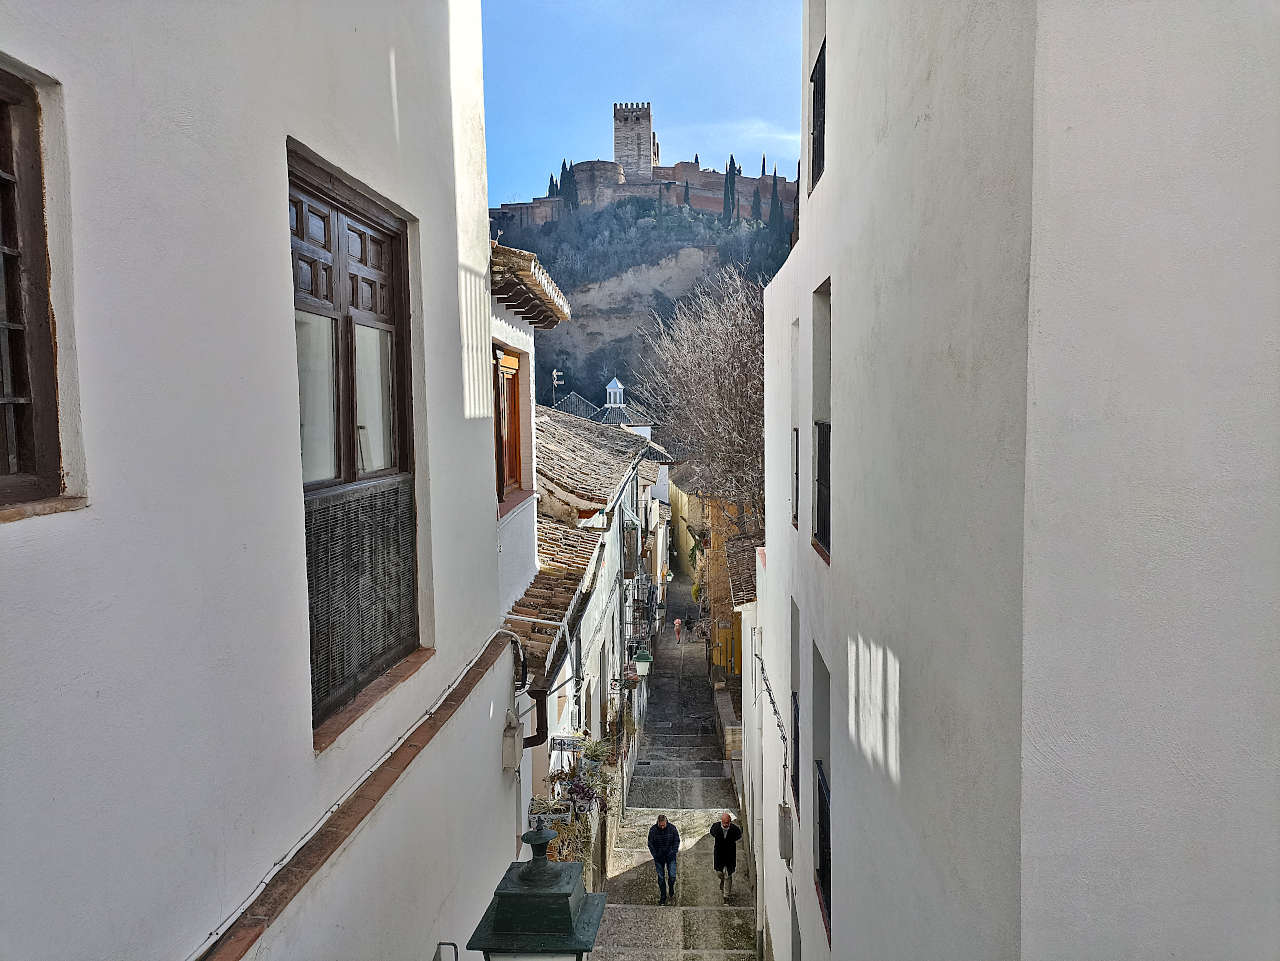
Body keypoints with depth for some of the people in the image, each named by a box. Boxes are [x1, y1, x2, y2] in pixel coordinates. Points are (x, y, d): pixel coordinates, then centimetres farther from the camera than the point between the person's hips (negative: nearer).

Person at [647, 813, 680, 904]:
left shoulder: (672, 828, -11)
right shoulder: (653, 830, -11)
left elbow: (677, 841, -1)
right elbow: (650, 844, -2)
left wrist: (673, 852, -10)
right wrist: (655, 856, -10)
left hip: (670, 856, 0)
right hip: (659, 857, 0)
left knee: (672, 876, -5)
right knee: (661, 877, 3)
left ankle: (671, 892, 22)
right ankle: (663, 897, 16)